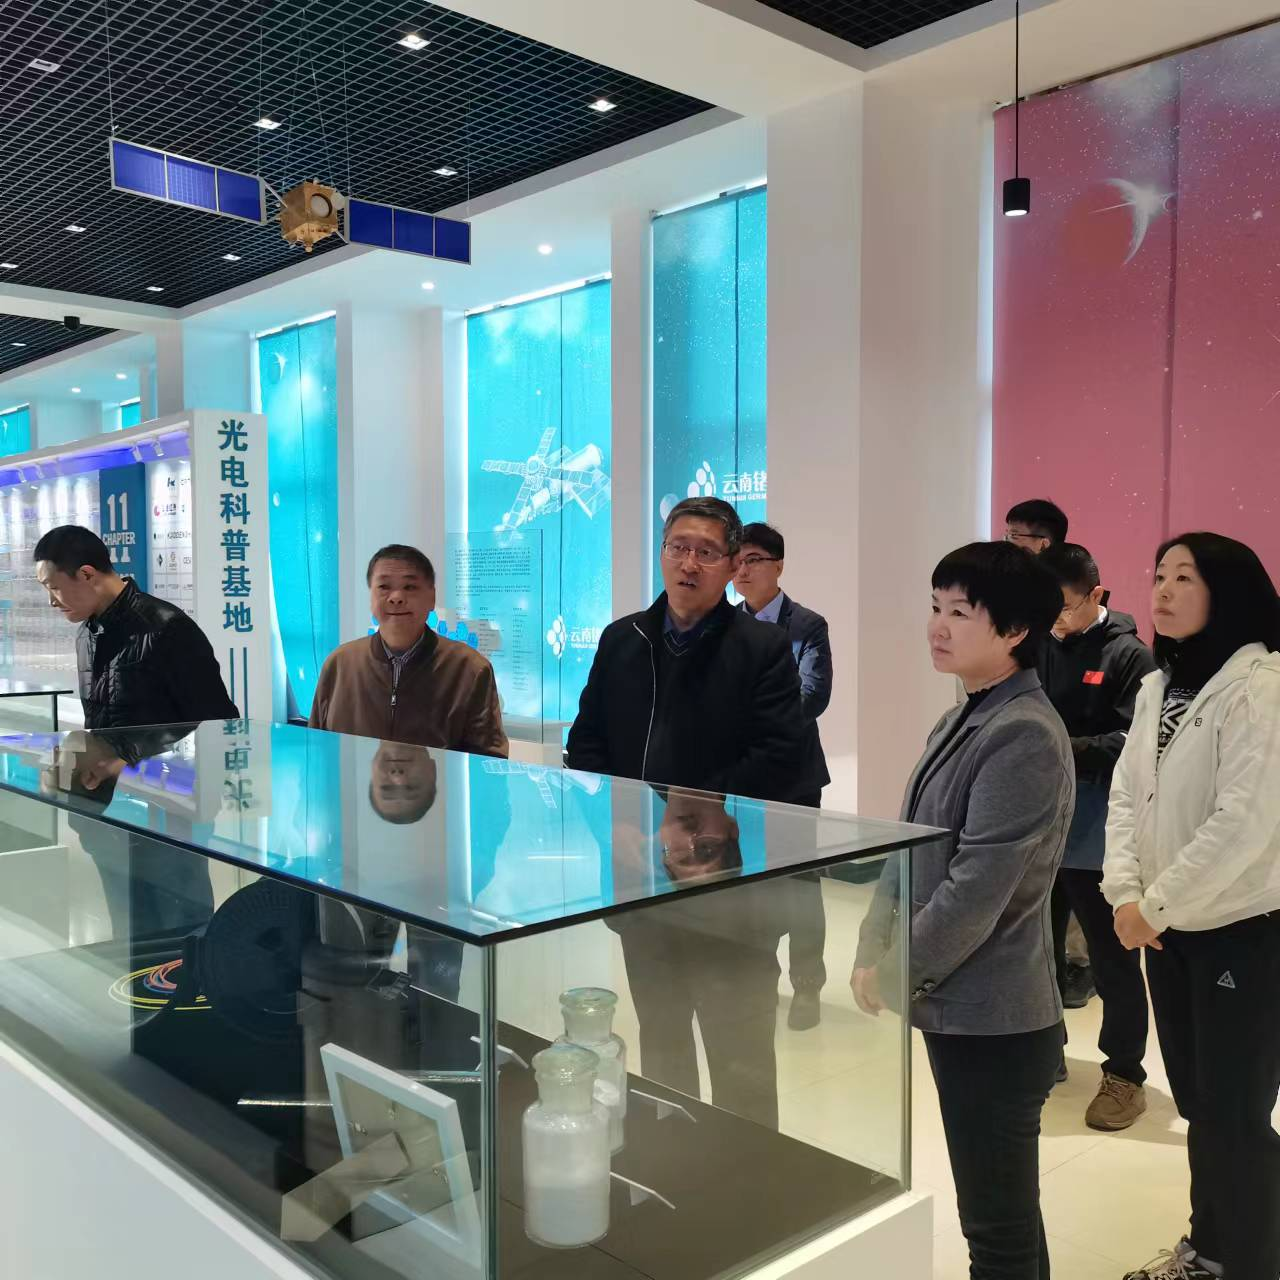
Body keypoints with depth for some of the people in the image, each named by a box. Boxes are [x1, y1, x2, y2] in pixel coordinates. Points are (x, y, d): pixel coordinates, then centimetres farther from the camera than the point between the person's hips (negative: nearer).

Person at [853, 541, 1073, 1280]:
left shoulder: (1023, 735, -20)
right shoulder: (966, 720, 9)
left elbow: (979, 888, -24)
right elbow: (912, 850, 12)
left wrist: (897, 971, -13)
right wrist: (874, 947, 2)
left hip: (992, 1016, -9)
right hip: (963, 1006, 9)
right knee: (1002, 1211, 23)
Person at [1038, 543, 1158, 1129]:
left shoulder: (1129, 656, -8)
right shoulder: (1039, 648, 6)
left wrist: (1066, 749, -25)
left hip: (1096, 835, -5)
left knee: (1112, 958, 6)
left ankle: (1124, 1074, 21)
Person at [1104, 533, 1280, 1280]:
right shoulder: (1159, 685, 8)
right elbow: (1127, 794, 7)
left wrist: (1157, 905, -18)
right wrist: (1125, 894, -6)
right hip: (1170, 928, 7)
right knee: (1196, 1102, 19)